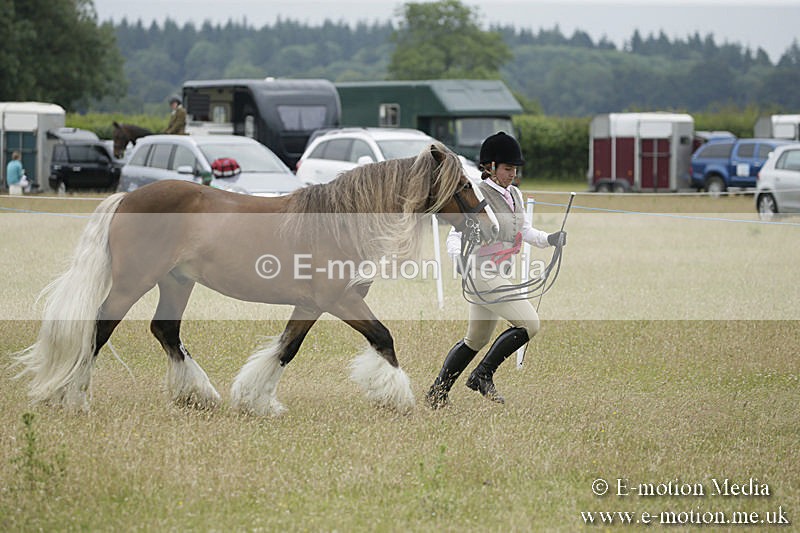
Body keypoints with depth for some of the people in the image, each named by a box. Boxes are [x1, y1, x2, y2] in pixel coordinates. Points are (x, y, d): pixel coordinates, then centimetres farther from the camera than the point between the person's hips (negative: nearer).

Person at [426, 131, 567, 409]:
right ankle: (482, 375, -3)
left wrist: (548, 239, -3)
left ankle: (437, 393, 28)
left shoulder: (514, 195, 10)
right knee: (529, 323, -15)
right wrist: (461, 258, -36)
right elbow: (456, 236, -16)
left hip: (497, 274, 9)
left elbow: (525, 230, 16)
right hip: (482, 272, -9)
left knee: (477, 339, 19)